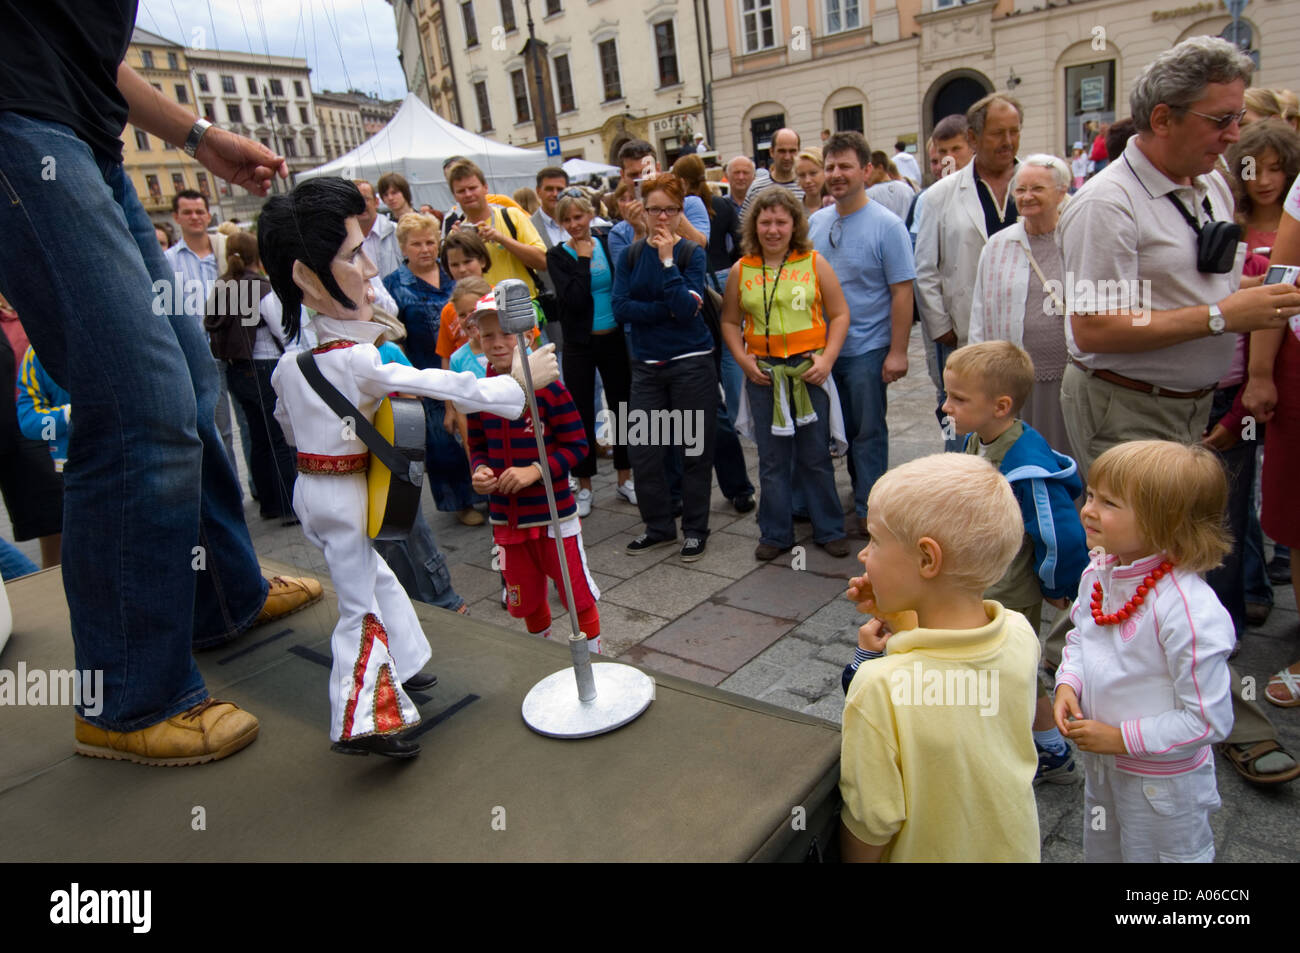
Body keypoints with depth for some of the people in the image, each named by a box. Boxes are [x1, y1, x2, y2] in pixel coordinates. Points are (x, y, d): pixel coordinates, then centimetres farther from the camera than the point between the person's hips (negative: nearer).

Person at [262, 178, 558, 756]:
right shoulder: (358, 361, -25)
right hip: (345, 495, -9)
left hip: (310, 485, 9)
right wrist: (520, 380, -16)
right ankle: (360, 720, 8)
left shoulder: (289, 358, 1)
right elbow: (447, 387, -24)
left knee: (377, 579, 22)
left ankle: (400, 667, 37)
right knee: (362, 605, 1)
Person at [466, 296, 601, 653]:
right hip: (506, 515, 5)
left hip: (554, 514, -5)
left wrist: (535, 470, -23)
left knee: (577, 592, 7)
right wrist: (480, 470, -10)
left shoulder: (547, 388, -15)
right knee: (526, 599, 20)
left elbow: (576, 444, -12)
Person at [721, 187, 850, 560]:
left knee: (816, 456, 7)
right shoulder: (741, 270, 5)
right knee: (771, 459, 8)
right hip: (762, 374, 1)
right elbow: (730, 321, 11)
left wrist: (827, 359, -9)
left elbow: (839, 314, 2)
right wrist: (743, 360, -3)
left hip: (809, 371, -1)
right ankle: (775, 534, 21)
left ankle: (829, 530, 22)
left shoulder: (814, 263, 1)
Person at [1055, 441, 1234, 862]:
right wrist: (1068, 683, -8)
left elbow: (1210, 720, -26)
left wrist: (1122, 739, -23)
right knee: (1100, 852, 28)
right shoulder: (1099, 572, -9)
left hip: (1160, 779, -7)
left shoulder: (1190, 611, -32)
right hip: (1099, 763, 7)